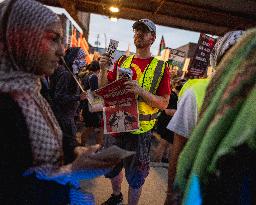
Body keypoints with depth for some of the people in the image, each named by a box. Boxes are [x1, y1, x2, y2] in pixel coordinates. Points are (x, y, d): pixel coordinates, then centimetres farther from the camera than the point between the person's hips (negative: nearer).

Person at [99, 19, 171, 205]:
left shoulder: (161, 67, -7)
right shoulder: (123, 61, 5)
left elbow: (164, 103, -11)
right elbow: (105, 90, 7)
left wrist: (141, 91, -25)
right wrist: (103, 69, -11)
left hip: (140, 129, -4)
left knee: (135, 177, 11)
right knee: (112, 167, 23)